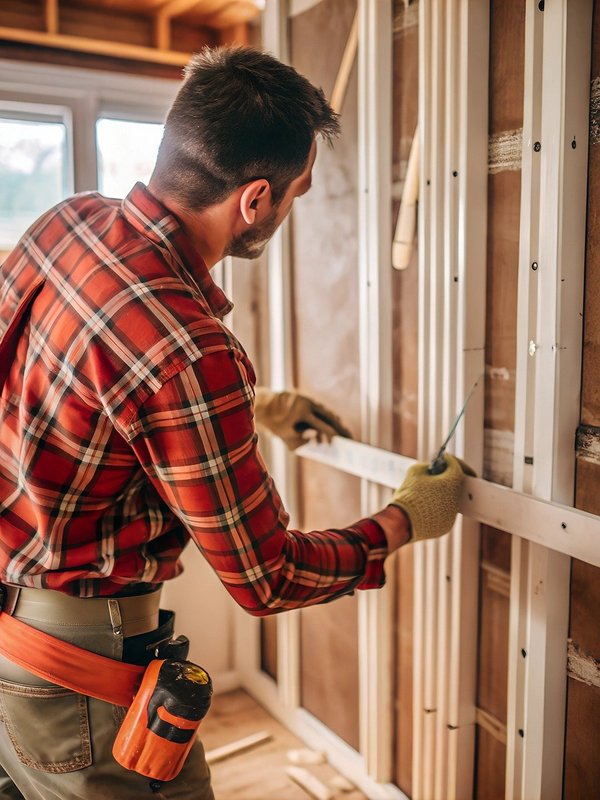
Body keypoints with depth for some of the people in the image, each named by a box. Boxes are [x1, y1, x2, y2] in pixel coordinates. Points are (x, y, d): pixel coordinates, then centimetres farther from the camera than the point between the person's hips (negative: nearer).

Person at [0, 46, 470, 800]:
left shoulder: (71, 218, -7)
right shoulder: (188, 353, -34)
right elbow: (265, 580, -20)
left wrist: (250, 407, 16)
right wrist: (405, 520, -4)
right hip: (75, 655, -8)